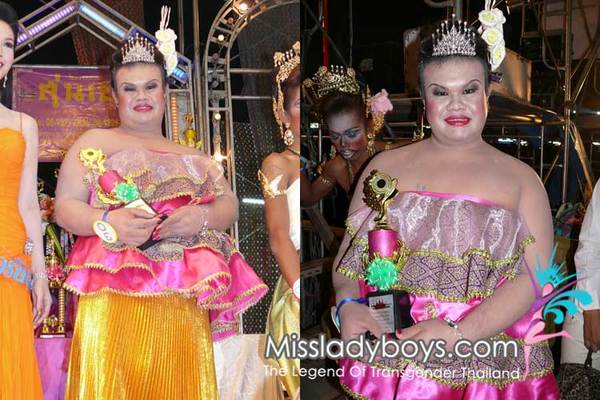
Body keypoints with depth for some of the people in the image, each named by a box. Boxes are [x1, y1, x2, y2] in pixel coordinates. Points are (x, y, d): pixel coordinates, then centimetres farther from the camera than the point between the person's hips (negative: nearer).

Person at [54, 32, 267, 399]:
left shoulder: (192, 157, 20)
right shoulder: (96, 142, 10)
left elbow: (230, 206, 12)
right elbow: (65, 207, 3)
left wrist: (202, 216, -11)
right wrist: (107, 222, -17)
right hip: (114, 294, -3)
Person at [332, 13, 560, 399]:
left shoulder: (521, 178, 3)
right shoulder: (386, 166, 7)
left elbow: (533, 276, -7)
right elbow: (350, 251, 9)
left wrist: (457, 334, -20)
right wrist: (348, 305, -12)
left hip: (489, 366, -1)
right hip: (387, 356, 1)